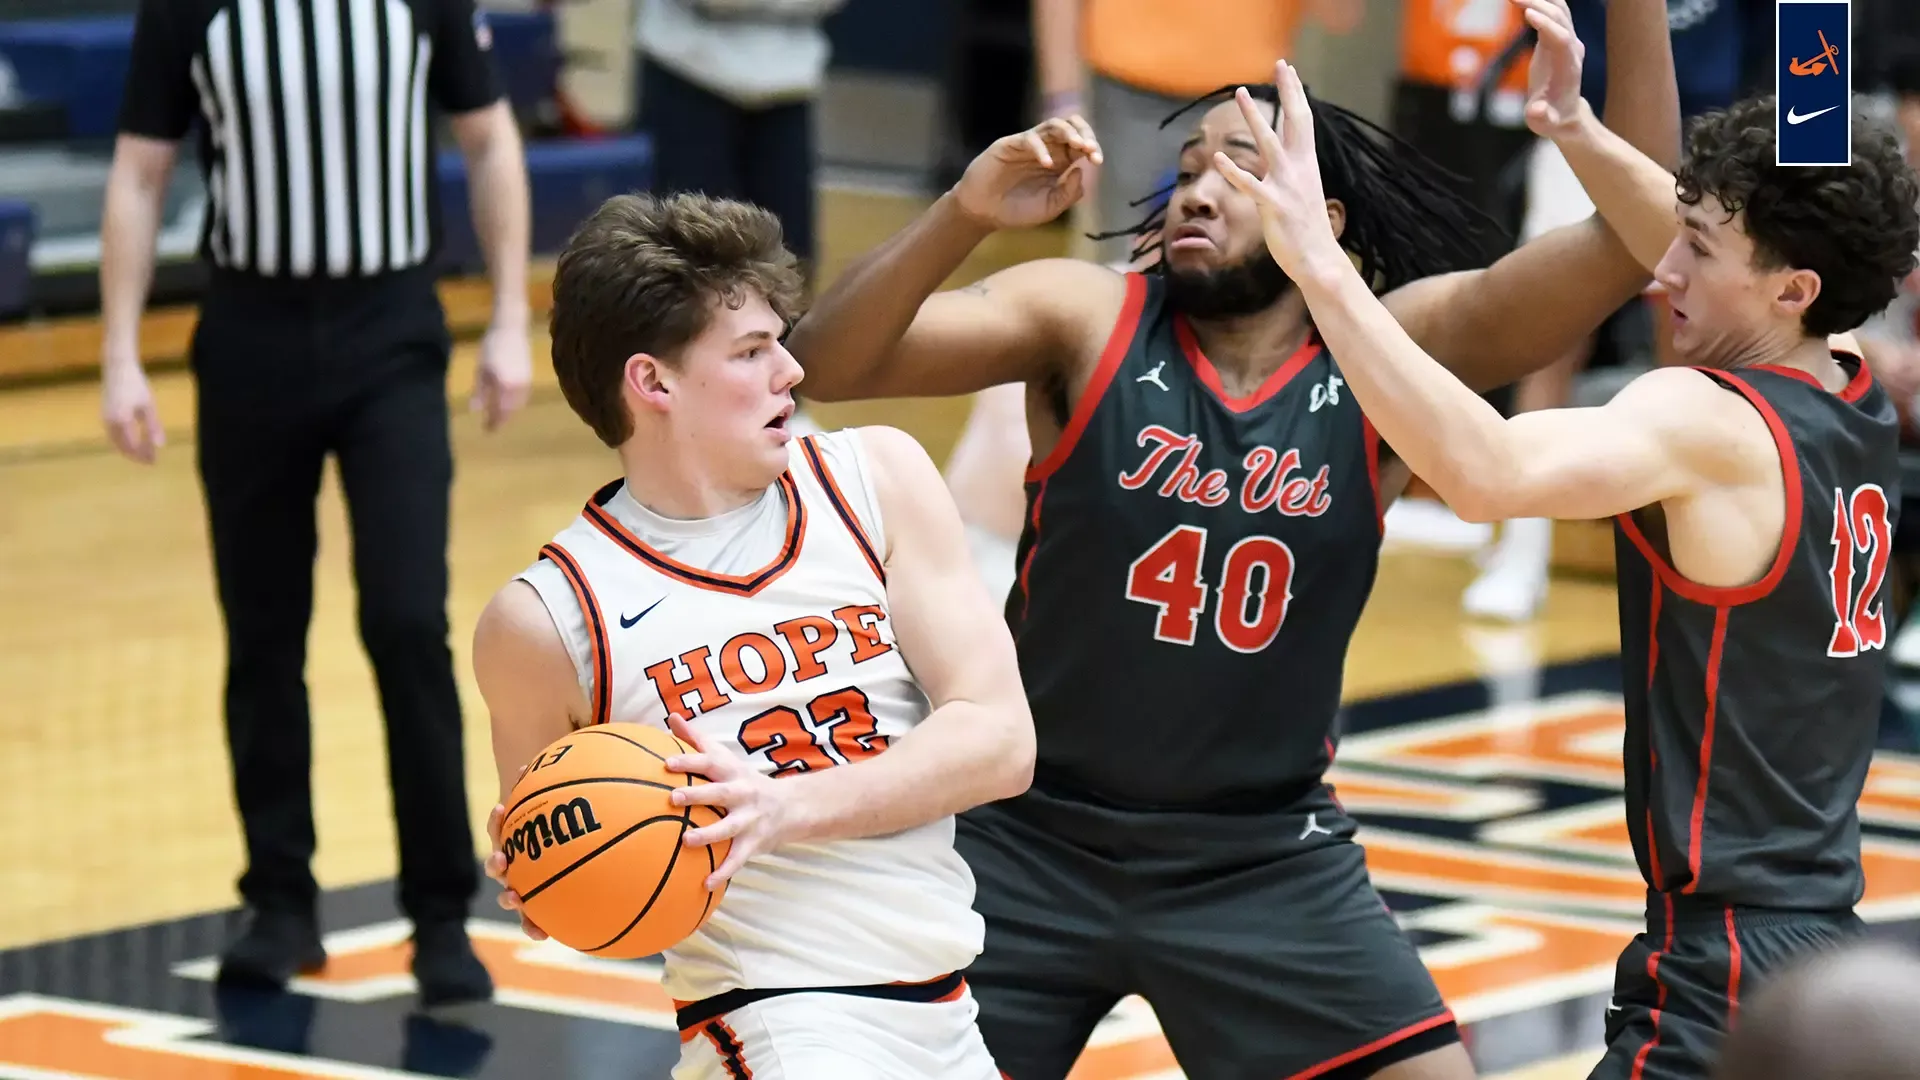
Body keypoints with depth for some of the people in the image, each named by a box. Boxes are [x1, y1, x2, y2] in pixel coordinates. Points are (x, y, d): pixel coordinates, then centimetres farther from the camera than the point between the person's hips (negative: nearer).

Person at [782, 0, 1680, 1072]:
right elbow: (831, 364, -20)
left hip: (1266, 862, 1)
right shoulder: (1085, 318, -10)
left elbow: (1634, 236, -17)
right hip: (1032, 842, -1)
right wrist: (965, 212, -37)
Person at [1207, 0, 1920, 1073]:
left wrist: (1323, 264, -36)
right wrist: (1580, 134, 18)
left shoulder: (1706, 422, -18)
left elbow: (1488, 472, -35)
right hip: (1832, 943, 10)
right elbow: (1715, 274, 28)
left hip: (1727, 973, -10)